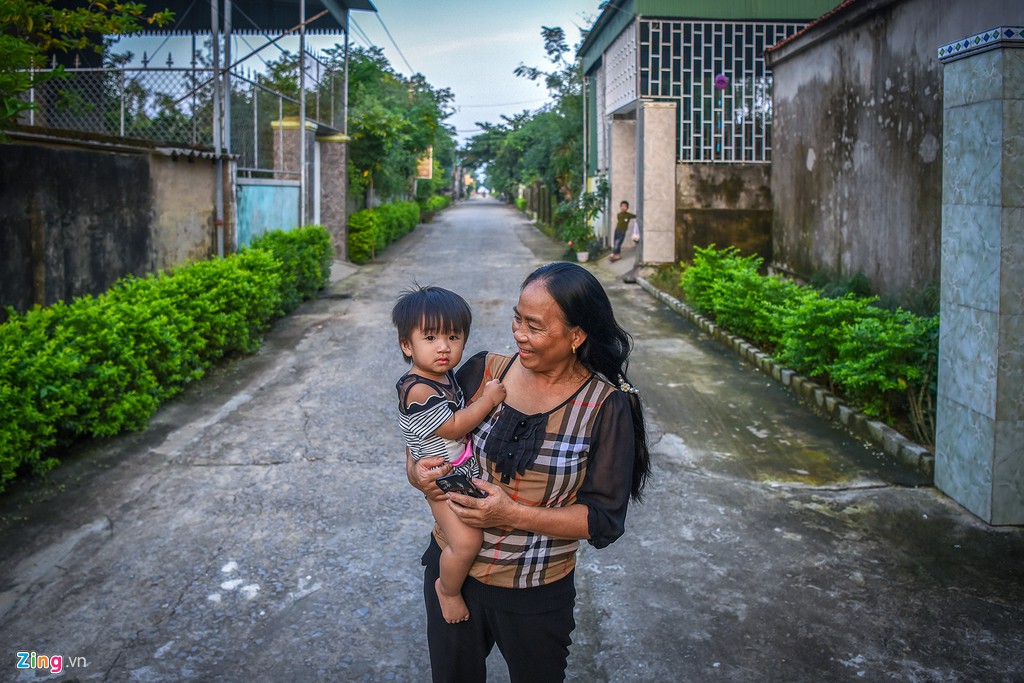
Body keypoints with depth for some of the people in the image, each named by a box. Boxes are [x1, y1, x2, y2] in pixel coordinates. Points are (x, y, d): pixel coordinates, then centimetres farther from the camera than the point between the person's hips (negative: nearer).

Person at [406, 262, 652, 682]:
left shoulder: (606, 408, -16)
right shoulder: (482, 371, -8)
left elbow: (604, 520, -16)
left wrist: (515, 515, -26)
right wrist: (416, 471, -16)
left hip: (537, 597, -2)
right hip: (451, 567, 3)